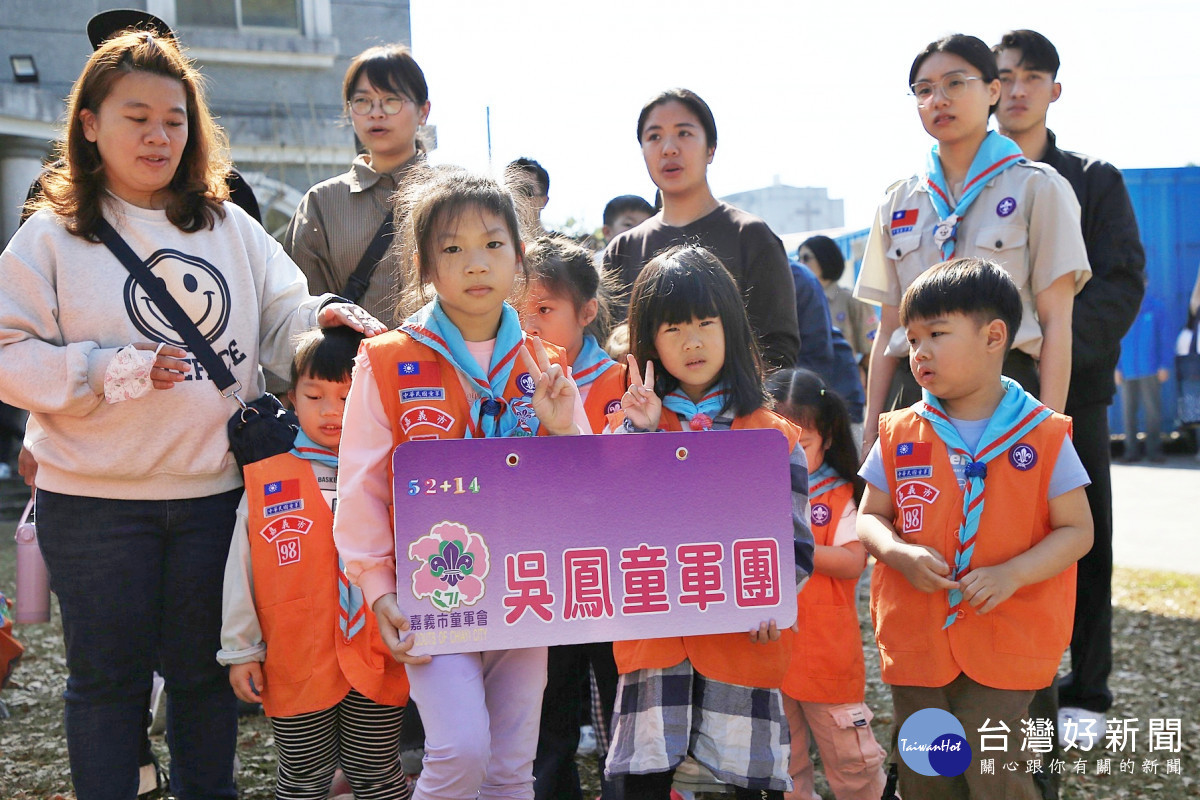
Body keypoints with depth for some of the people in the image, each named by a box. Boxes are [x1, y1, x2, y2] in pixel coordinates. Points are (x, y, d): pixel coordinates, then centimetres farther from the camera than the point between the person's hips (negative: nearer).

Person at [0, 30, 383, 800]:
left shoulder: (230, 227, 8)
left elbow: (281, 324, 8)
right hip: (96, 501, -2)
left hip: (216, 489, 3)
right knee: (108, 676, 10)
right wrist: (120, 370, -18)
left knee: (204, 670, 15)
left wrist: (324, 316, -15)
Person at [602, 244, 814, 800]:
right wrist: (636, 435, -11)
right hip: (654, 631, 1)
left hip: (744, 638, -1)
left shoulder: (774, 434, 6)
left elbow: (797, 545, 4)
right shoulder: (631, 423, 10)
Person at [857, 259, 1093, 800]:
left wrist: (1012, 574, -19)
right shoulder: (899, 436, 2)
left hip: (1006, 646, -3)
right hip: (915, 639, 3)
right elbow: (870, 517, 8)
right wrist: (898, 553, -14)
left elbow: (1077, 530, -4)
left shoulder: (1044, 437, -5)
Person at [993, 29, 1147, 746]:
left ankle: (1085, 694, 15)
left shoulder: (1094, 182, 8)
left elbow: (1124, 282, -2)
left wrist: (1059, 345, -18)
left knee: (1083, 545, 4)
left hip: (1072, 391, 0)